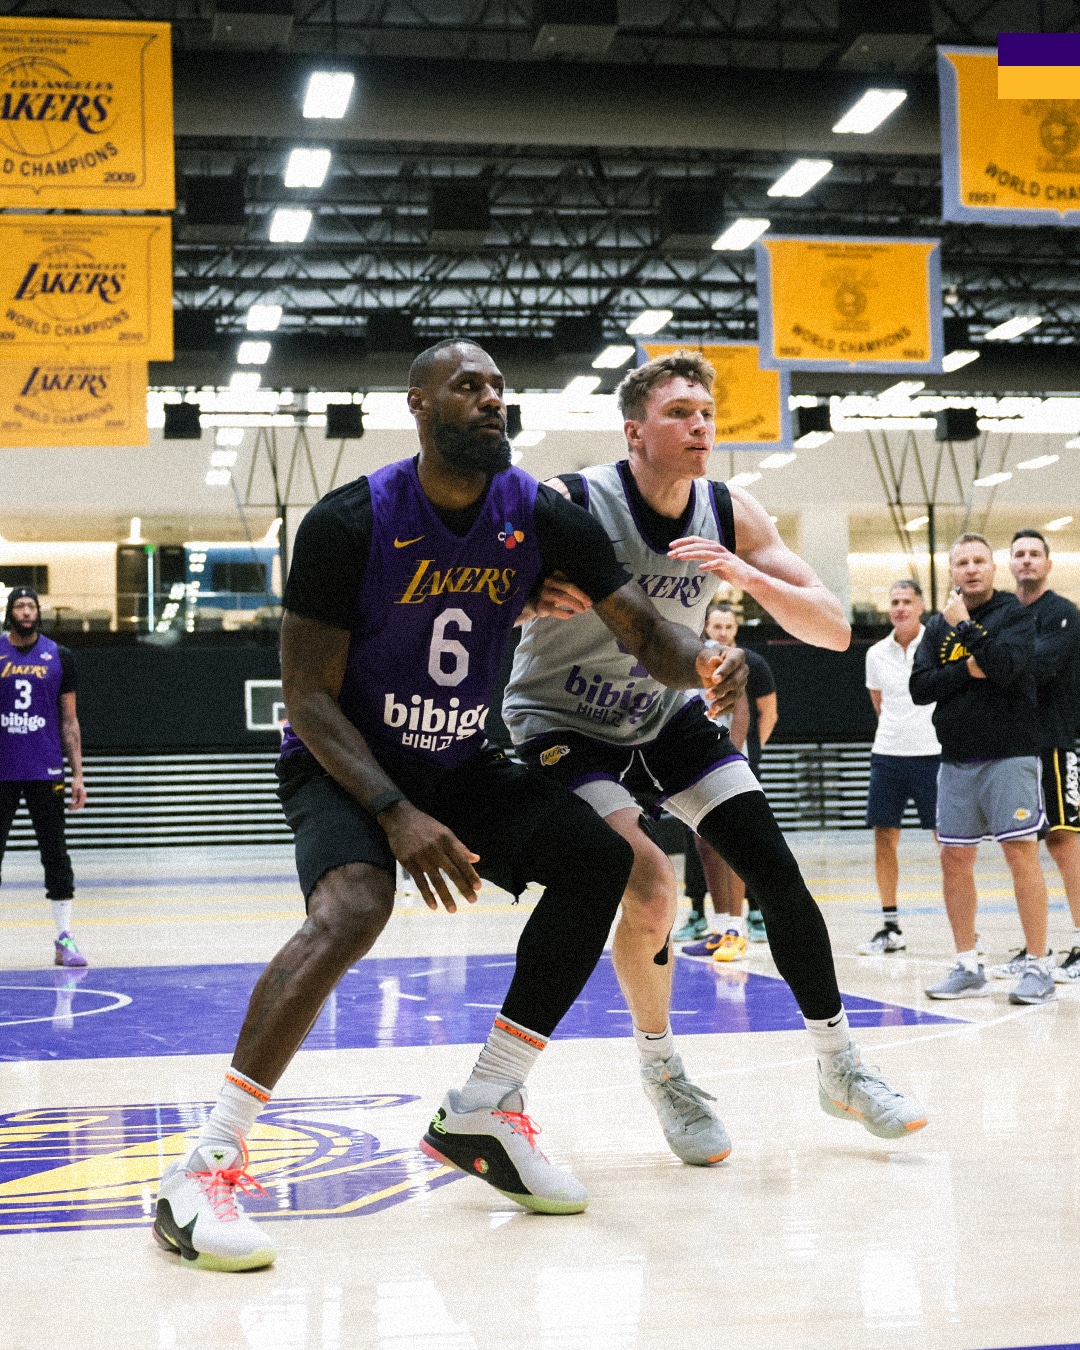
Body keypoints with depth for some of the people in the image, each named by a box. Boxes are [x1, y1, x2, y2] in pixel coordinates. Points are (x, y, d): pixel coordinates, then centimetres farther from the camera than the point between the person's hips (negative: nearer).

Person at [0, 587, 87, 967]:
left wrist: (78, 774, 1)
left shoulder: (59, 658, 5)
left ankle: (64, 940, 7)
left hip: (45, 773, 0)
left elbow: (69, 720, 7)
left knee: (56, 856, 1)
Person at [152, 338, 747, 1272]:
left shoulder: (540, 518, -8)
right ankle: (203, 1170, -27)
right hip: (341, 763, -6)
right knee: (352, 910, -33)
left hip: (459, 765, 6)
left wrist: (703, 662, -32)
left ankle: (483, 1113, 1)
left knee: (600, 860, -9)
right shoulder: (350, 522, -20)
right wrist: (396, 815, -30)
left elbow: (645, 631, -7)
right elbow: (308, 697, -19)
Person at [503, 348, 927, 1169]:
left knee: (778, 876, -3)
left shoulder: (733, 516, -12)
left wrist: (749, 577, -32)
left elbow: (834, 630, -14)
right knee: (650, 889, -24)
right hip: (564, 724, -5)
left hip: (669, 714, 5)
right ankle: (663, 1071, 3)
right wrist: (536, 597, -42)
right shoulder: (567, 507, -25)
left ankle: (841, 1070, 15)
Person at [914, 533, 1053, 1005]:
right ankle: (968, 967, 16)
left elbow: (1005, 665, -20)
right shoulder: (938, 625, 12)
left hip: (1009, 755, -5)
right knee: (954, 859, 6)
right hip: (956, 761, 5)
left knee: (1021, 854, -8)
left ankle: (1038, 967, -2)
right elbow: (919, 687, 1)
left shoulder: (1014, 614, -2)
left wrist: (963, 626, -12)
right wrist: (967, 670, -12)